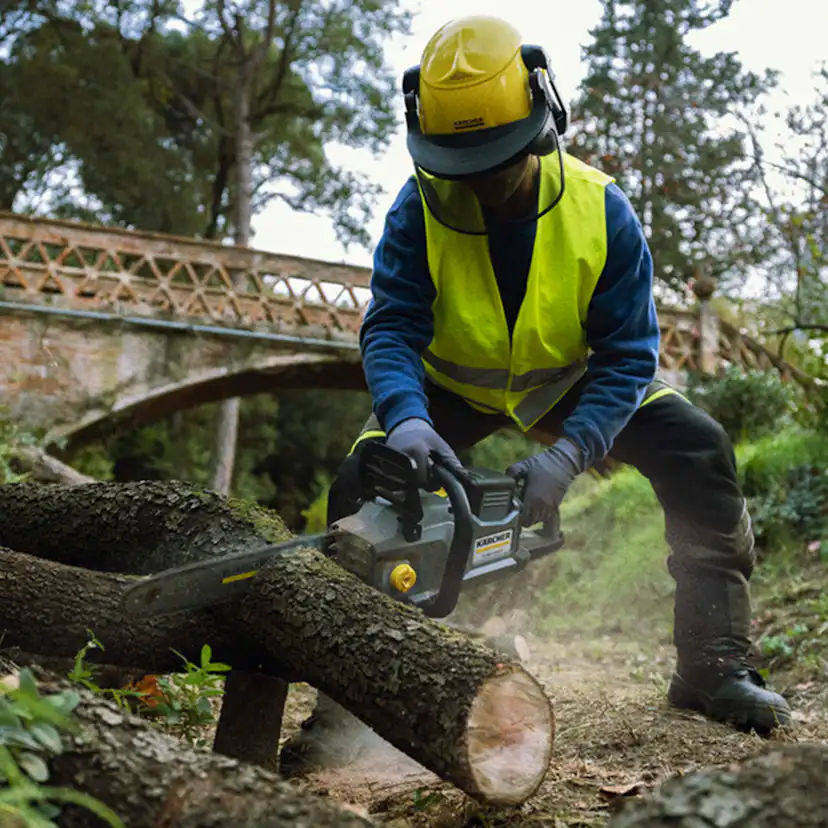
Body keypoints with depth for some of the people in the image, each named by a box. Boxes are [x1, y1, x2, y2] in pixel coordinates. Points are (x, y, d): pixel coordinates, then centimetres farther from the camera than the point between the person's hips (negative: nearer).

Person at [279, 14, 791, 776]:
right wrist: (405, 418, -54)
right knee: (360, 480, -19)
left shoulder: (599, 209, -27)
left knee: (699, 452, -17)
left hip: (574, 378, 0)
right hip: (457, 385, 0)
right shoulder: (421, 209, -26)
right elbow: (391, 326, -32)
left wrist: (568, 454, -43)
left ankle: (714, 666, -7)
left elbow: (630, 354, -27)